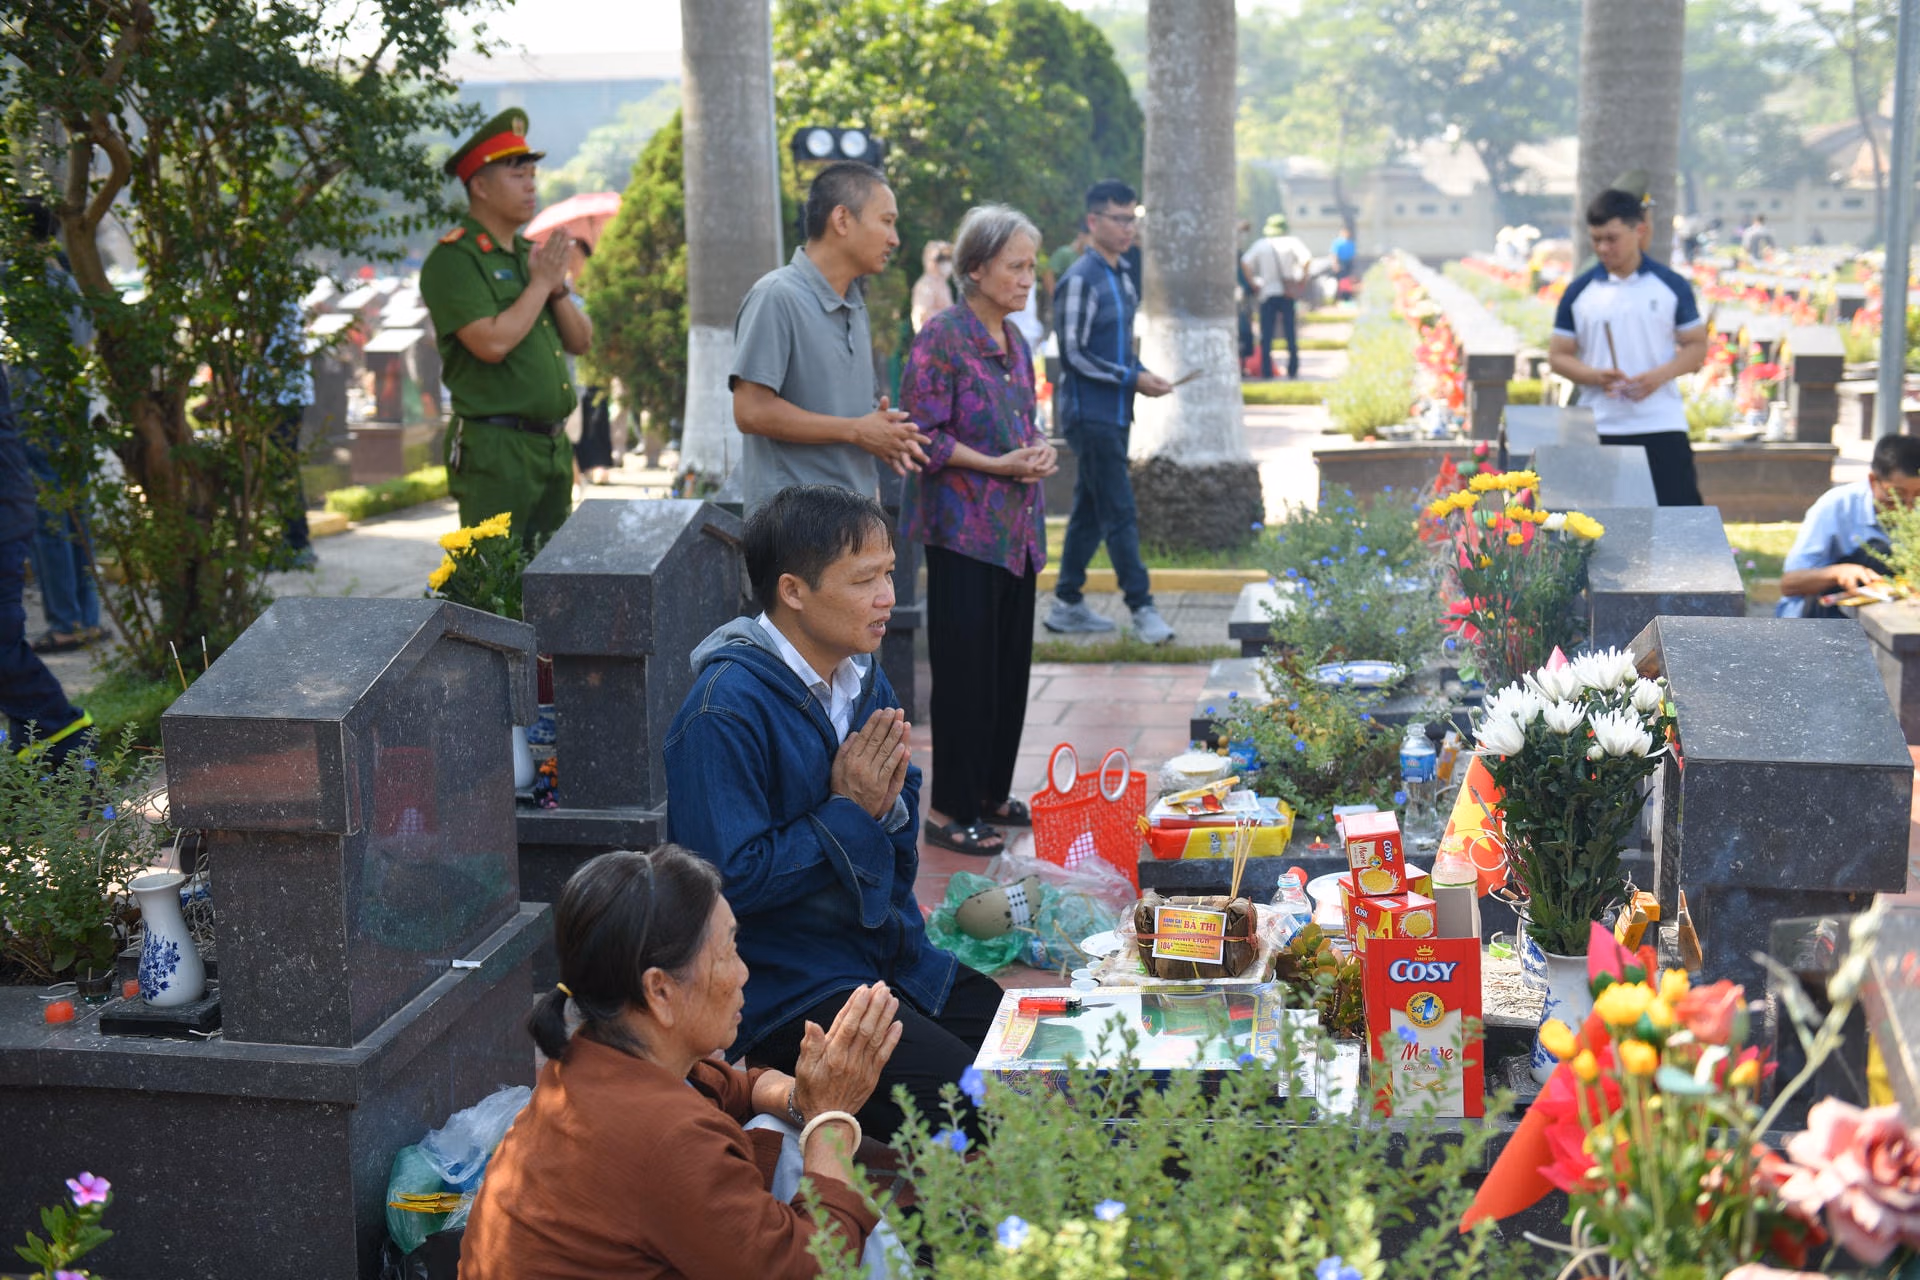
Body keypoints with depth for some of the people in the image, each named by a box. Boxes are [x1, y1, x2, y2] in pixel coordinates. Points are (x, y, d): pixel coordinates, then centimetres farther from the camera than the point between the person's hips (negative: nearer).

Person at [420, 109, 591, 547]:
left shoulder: (528, 254, 17)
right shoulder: (453, 260, -9)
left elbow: (580, 342, 15)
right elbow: (492, 343, -22)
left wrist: (558, 287, -2)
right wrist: (539, 284, -10)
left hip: (553, 444, 8)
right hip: (495, 449, -8)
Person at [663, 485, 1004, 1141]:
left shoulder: (862, 676, 8)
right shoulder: (726, 711, -19)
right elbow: (732, 879, -21)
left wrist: (886, 803, -7)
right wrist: (847, 812, -16)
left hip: (896, 959, 8)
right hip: (789, 993, -8)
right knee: (971, 1111, -23)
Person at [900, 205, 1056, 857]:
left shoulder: (1013, 338, 13)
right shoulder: (942, 337, -12)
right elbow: (924, 435, -14)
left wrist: (1037, 452, 2)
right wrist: (997, 465, -18)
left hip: (1015, 527, 8)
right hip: (963, 527, -8)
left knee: (1010, 662, 13)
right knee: (966, 668, -3)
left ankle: (993, 793, 25)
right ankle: (951, 809, 6)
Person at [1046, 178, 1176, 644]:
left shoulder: (1121, 278, 14)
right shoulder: (1079, 281, -14)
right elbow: (1074, 354, -17)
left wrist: (1143, 373, 5)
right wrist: (1132, 379, -18)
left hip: (1113, 414, 9)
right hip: (1090, 412, -9)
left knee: (1091, 511, 12)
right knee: (1119, 513, -7)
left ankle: (1067, 604, 19)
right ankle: (1141, 607, -3)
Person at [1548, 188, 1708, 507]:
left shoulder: (1672, 285, 3)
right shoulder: (1579, 292, 5)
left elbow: (1696, 345, 6)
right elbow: (1558, 355, 7)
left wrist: (1660, 375, -13)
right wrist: (1595, 376, -13)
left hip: (1662, 424, -1)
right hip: (1599, 429, 1)